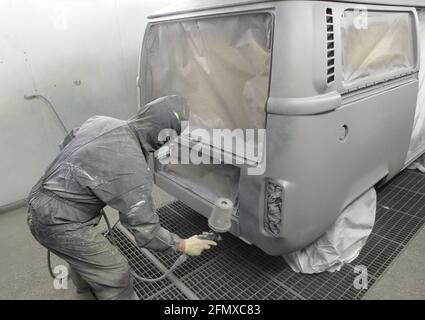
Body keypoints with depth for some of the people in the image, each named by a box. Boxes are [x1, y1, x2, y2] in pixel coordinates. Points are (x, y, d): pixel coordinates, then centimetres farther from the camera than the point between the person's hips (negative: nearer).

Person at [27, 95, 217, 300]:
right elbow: (145, 229, -19)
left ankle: (84, 282, 63)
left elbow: (66, 143, 14)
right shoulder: (133, 169, -28)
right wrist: (184, 246, -5)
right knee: (116, 273, 4)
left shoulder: (101, 122, -5)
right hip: (58, 223, -9)